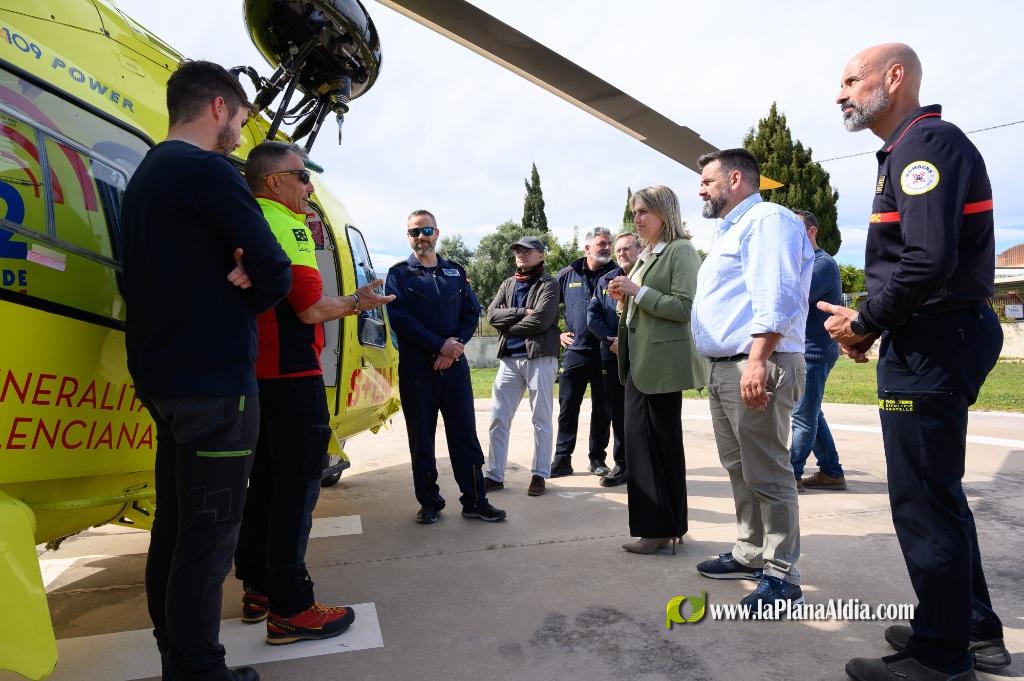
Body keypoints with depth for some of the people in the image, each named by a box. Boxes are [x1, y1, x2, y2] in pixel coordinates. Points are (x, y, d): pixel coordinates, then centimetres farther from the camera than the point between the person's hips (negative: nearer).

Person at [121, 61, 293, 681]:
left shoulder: (146, 175, 17)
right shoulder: (209, 170, -13)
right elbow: (276, 275, -16)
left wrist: (233, 280, -1)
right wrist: (249, 289, 5)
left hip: (162, 378, 10)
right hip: (214, 381, -10)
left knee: (174, 525, 17)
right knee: (208, 535, -2)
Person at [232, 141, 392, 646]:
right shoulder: (286, 227, -13)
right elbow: (311, 309, -19)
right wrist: (358, 303, -3)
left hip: (255, 373, 10)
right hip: (291, 376, -10)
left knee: (265, 480, 17)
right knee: (296, 486, -4)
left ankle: (257, 589, 28)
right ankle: (290, 609, 4)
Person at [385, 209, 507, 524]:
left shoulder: (455, 271, 13)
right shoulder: (399, 274, 4)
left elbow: (472, 313, 7)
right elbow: (400, 319, -8)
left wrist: (456, 344, -11)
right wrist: (441, 345, -14)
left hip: (455, 365, 2)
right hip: (416, 367, -2)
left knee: (465, 434, 3)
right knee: (421, 438, 5)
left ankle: (475, 501, 11)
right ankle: (429, 503, 17)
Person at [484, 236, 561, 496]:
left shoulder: (548, 284, -1)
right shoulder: (507, 284, 16)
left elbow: (541, 320, -15)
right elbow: (492, 315, 2)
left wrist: (508, 325, -4)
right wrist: (522, 313, -11)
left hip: (539, 357, -5)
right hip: (509, 358, 5)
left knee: (541, 419, 4)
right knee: (498, 419, 5)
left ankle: (539, 474, 15)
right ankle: (494, 474, 14)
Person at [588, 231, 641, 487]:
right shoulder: (605, 280, 13)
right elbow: (593, 315, 7)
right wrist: (611, 341, -7)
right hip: (612, 355, 4)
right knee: (617, 412, 8)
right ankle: (622, 464, 18)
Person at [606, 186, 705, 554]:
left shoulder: (681, 251, -7)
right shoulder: (646, 254, 17)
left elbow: (683, 307, -16)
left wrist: (637, 291, -17)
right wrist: (625, 299, 4)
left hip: (663, 361, -8)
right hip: (639, 360, 8)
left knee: (664, 441, 1)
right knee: (638, 437, 8)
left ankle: (664, 527, 13)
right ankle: (652, 523, 18)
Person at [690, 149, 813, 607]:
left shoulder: (767, 219, -8)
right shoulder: (730, 231, 24)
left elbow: (776, 298, -21)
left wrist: (757, 362, -28)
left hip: (758, 367, -10)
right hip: (723, 368, 10)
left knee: (767, 474, -4)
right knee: (739, 469, 15)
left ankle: (781, 575, 6)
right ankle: (750, 554, 27)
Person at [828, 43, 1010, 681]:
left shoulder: (926, 142, -14)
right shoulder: (913, 148, 18)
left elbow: (929, 259, -27)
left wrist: (864, 324, -14)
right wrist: (870, 320, 6)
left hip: (932, 346, -11)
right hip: (936, 340, 11)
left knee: (923, 503, 0)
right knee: (938, 492, 19)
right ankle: (974, 628, 35)